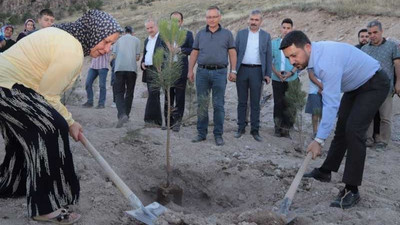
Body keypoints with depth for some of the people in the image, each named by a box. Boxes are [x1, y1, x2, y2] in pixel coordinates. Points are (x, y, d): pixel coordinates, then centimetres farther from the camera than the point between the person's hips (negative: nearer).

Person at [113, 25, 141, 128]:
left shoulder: (119, 40, 13)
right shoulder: (136, 40, 10)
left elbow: (114, 55, 9)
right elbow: (137, 57, 5)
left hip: (119, 68, 0)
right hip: (132, 68, 0)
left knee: (118, 92, -2)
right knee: (129, 93, 12)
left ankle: (122, 114, -23)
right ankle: (126, 114, 14)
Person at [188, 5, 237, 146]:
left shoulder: (227, 34, 7)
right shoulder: (200, 34, 11)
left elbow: (232, 53, 6)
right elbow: (194, 53, 12)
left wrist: (233, 71, -2)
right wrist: (190, 70, 5)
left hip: (219, 72, -2)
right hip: (202, 72, 2)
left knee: (218, 105, 0)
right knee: (201, 104, 4)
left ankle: (218, 135, 8)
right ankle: (201, 133, 13)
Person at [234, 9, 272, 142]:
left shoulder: (266, 36, 7)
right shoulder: (241, 34, 8)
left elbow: (268, 56, 5)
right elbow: (235, 52, 6)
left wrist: (268, 74, -2)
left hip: (257, 71, -1)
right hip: (242, 70, 1)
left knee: (255, 103, 2)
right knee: (242, 101, 7)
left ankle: (255, 130, 7)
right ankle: (241, 128, 15)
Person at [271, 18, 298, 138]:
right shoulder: (274, 43, 7)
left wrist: (291, 72, -12)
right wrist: (276, 72, -9)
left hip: (292, 79, -1)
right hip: (277, 79, 1)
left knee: (289, 104, -1)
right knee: (278, 103, 4)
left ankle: (286, 128, 8)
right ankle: (277, 127, 15)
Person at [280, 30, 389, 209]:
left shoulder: (326, 62, -36)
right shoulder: (314, 54, -7)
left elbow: (331, 104, -38)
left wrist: (319, 140, -36)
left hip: (374, 85, -10)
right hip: (354, 85, 10)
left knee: (353, 130, -19)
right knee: (342, 127, 13)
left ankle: (351, 190, -14)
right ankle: (325, 172, 23)